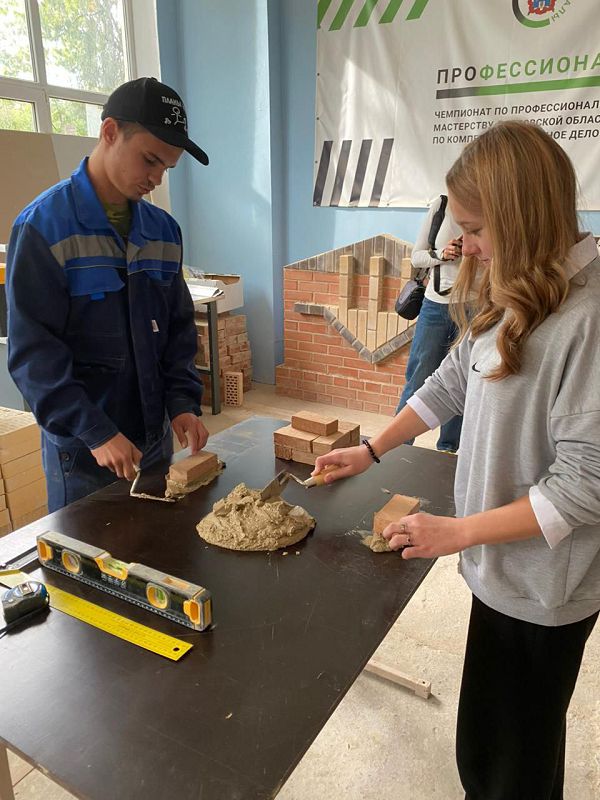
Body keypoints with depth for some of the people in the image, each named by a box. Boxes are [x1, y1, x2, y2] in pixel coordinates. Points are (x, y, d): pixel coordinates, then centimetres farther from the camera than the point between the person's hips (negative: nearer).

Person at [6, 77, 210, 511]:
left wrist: (183, 401, -6)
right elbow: (32, 351, -15)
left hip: (155, 437, 5)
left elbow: (179, 328, 8)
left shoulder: (164, 229, 5)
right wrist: (95, 432, -22)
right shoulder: (43, 226, -12)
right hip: (82, 450, -5)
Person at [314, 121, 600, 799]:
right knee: (523, 740, 26)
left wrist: (459, 531, -18)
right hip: (504, 567, 8)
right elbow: (451, 383, 12)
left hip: (539, 588, -7)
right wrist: (370, 451, 10)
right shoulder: (510, 299, 4)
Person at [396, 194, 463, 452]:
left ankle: (446, 452, 24)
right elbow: (416, 256, 7)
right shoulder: (442, 205, 1)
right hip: (436, 306, 1)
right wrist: (441, 255, -12)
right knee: (417, 384, 5)